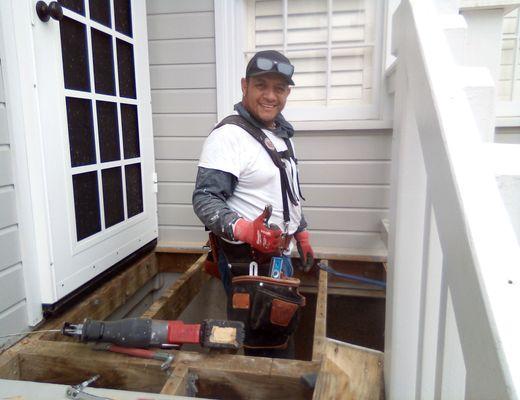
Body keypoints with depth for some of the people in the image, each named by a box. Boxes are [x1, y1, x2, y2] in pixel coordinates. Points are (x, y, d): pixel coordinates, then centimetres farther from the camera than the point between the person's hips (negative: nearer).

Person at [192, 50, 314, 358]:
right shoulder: (229, 135, -18)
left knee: (283, 333, 24)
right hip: (247, 261, -9)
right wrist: (245, 230, -39)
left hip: (280, 254, 9)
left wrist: (302, 234, 22)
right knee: (262, 347, 2)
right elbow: (205, 199, -24)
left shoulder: (283, 134, 12)